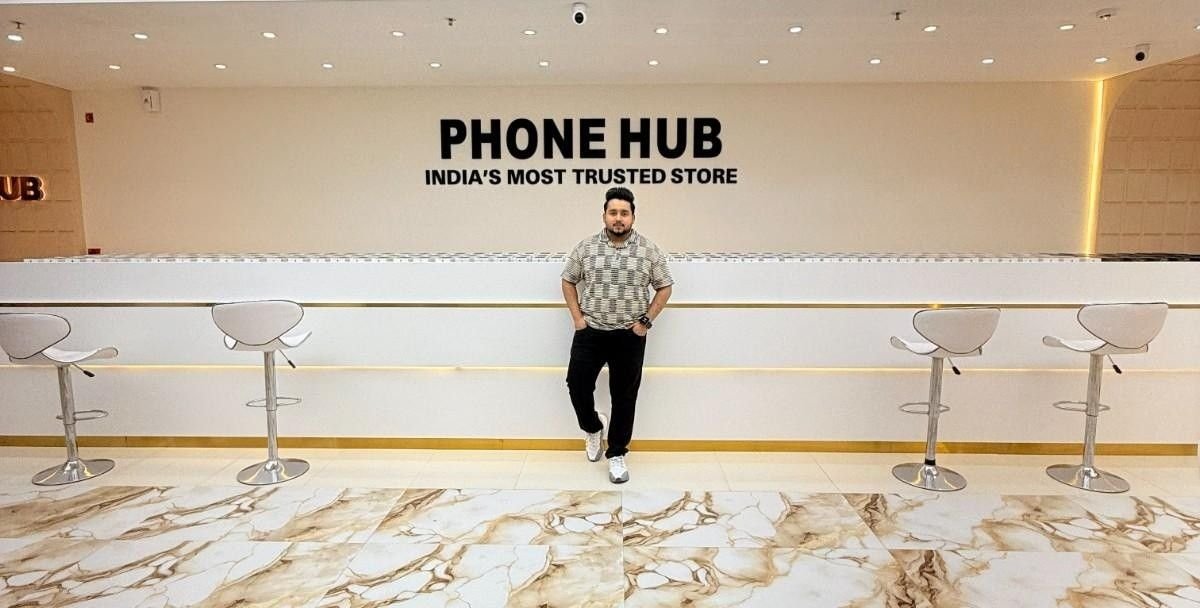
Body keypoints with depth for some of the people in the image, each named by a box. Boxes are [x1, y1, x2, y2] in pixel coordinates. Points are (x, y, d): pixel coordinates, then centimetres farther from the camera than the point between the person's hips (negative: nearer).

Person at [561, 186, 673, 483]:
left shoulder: (649, 250, -3)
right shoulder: (585, 247, 0)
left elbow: (664, 287, 4)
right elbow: (568, 281, 10)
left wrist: (647, 320, -5)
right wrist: (577, 317, 0)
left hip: (629, 336, -1)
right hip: (590, 333, 1)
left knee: (624, 396, 6)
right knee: (577, 385, 1)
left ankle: (617, 454, 21)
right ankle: (593, 428, 31)